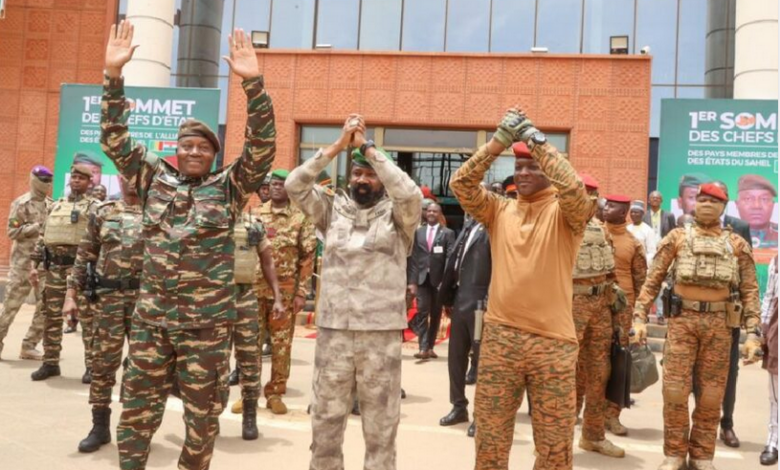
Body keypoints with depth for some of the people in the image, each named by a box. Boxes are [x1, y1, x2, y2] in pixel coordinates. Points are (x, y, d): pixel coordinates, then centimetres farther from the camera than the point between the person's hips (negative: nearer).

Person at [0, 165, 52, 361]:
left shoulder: (51, 205, 11)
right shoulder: (21, 203, -6)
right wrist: (38, 227, -16)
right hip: (24, 262, -6)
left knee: (46, 306, 3)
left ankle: (29, 346, 11)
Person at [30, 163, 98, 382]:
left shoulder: (94, 207, 0)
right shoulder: (55, 206, 17)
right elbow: (42, 236, 19)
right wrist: (35, 264, 12)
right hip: (54, 267, 6)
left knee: (87, 318, -2)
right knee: (51, 316, 9)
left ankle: (92, 366, 4)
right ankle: (50, 363, 20)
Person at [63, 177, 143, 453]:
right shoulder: (103, 213, 9)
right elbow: (84, 256, 10)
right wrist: (71, 293, 4)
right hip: (108, 297, 1)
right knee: (103, 362, 4)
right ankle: (100, 427, 16)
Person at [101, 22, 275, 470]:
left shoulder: (229, 187, 0)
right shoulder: (155, 178, 7)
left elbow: (262, 147, -12)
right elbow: (116, 139, 4)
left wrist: (253, 83, -23)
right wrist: (114, 73, -7)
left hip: (208, 322, -2)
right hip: (152, 317, 2)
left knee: (204, 412, 10)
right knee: (138, 405, 10)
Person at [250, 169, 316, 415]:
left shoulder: (301, 218, 0)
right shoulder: (255, 214, 8)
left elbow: (307, 257, -2)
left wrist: (302, 292, -7)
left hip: (285, 290, -2)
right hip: (255, 287, 2)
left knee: (281, 344, 5)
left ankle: (275, 393, 16)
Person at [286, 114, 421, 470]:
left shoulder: (396, 215, 1)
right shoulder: (333, 209, 8)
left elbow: (410, 193, -18)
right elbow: (294, 185, -3)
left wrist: (367, 147, -13)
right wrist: (338, 145, -8)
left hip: (382, 335, -2)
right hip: (332, 331, 2)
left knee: (381, 430, 9)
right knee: (325, 424, 13)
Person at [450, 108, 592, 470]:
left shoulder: (565, 213, -1)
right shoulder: (500, 210, 8)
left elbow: (573, 187, -22)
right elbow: (461, 183, -3)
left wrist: (535, 139, -15)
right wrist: (500, 139, -10)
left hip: (552, 341, -2)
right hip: (499, 337, 3)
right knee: (490, 438, 12)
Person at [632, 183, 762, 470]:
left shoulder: (737, 245, 6)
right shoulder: (677, 237, 4)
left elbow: (750, 291, 3)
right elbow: (652, 281, 3)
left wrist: (752, 333, -6)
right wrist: (639, 318, -5)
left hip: (719, 323, 1)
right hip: (683, 319, -1)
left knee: (712, 393, 6)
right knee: (675, 389, -2)